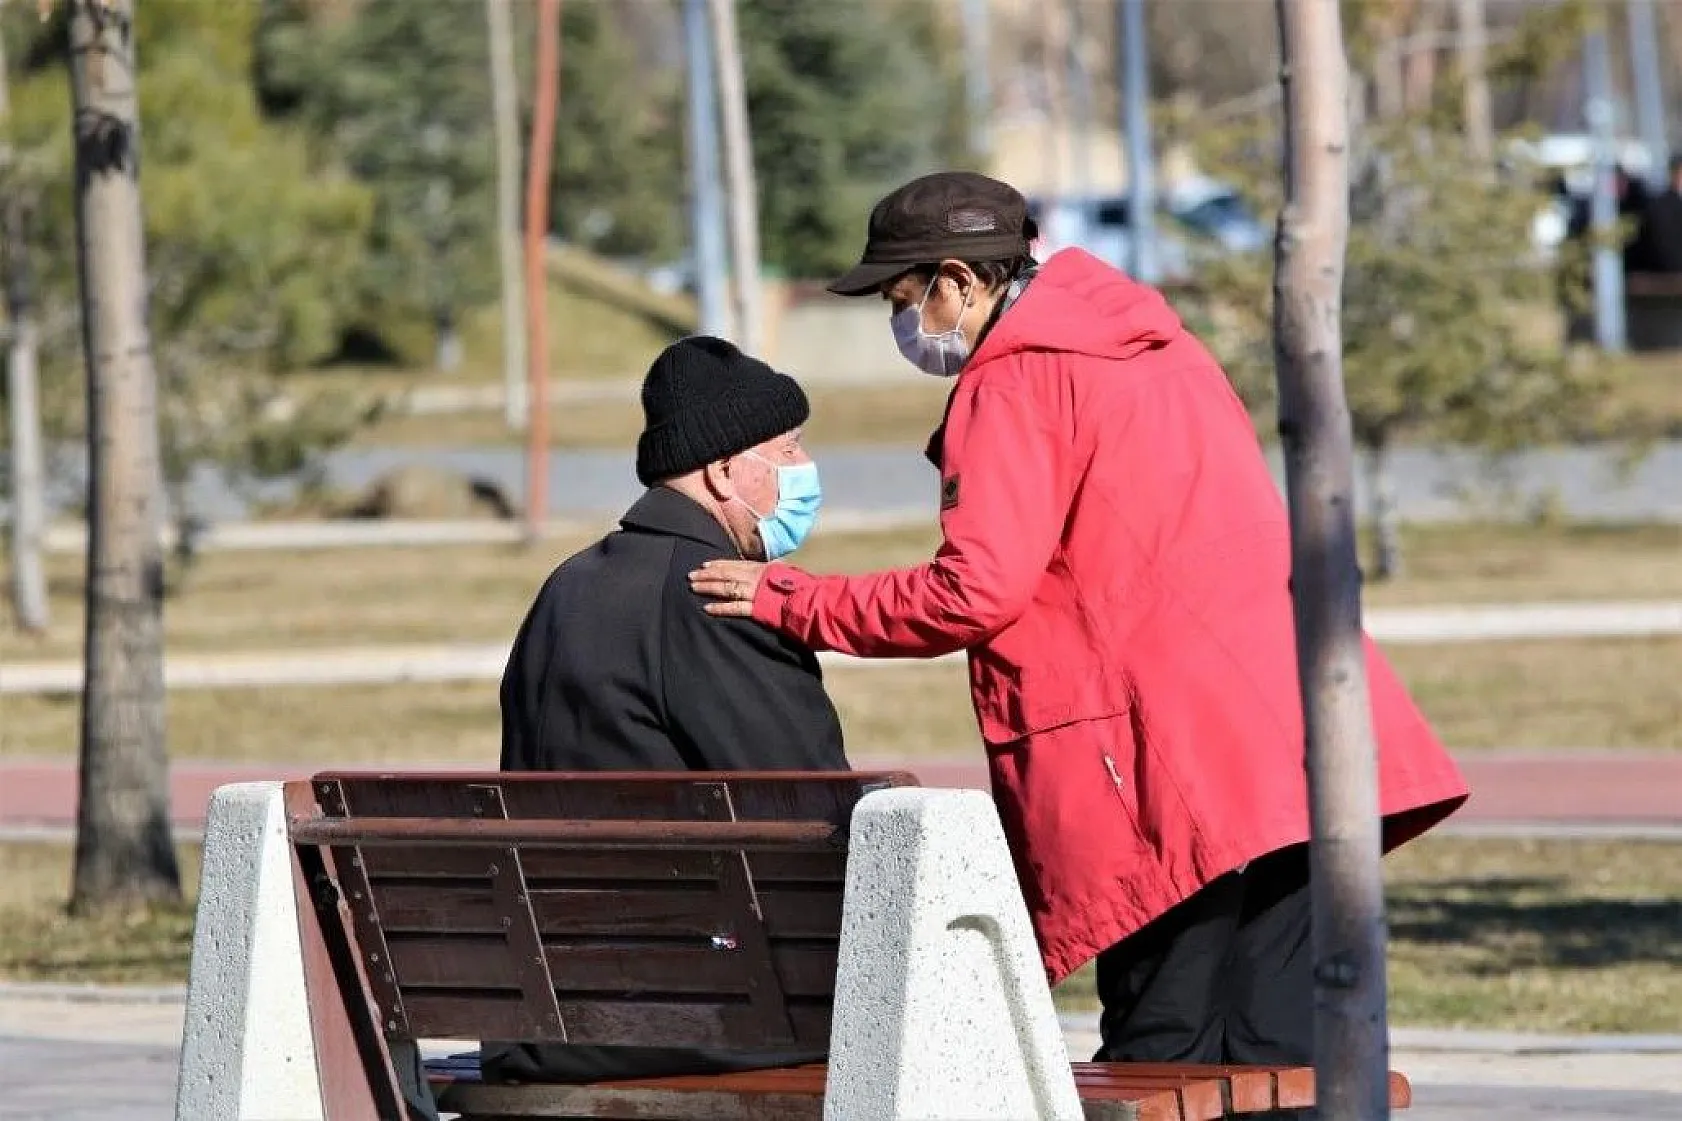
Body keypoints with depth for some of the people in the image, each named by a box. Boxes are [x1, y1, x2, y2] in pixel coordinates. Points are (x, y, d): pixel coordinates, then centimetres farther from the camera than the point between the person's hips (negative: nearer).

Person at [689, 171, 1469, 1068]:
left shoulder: (1009, 387, -4)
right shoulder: (1157, 349, 23)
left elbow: (975, 591, -13)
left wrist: (794, 601, -4)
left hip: (1182, 772, -8)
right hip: (1299, 757, 8)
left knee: (1161, 1066, -4)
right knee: (1282, 1063, 4)